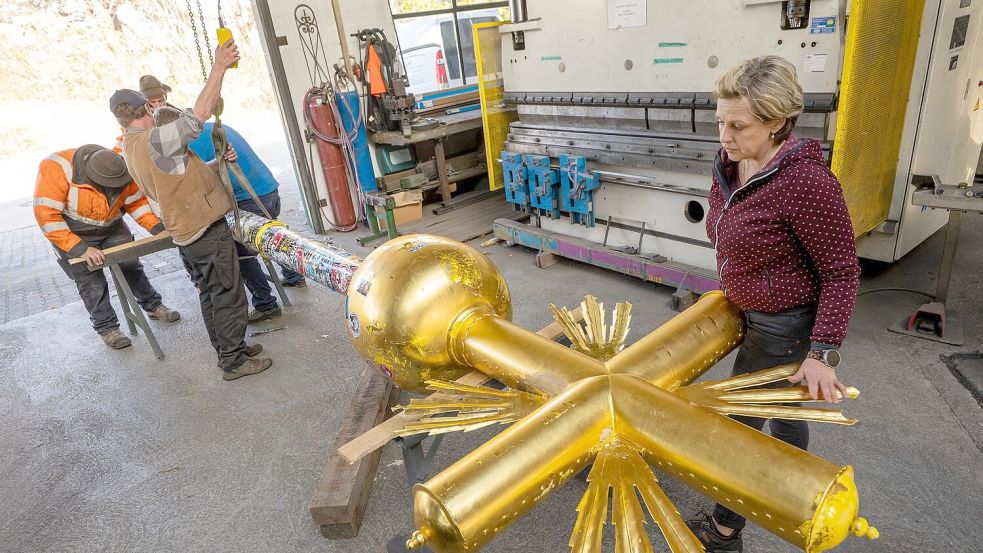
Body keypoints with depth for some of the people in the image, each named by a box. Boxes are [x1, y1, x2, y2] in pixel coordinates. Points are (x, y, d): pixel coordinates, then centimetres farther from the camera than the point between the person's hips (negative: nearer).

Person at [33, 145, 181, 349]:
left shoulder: (120, 171, -20)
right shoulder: (58, 168, -32)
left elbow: (136, 202, -7)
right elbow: (47, 215, -31)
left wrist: (157, 227, -21)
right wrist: (80, 249, -35)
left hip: (111, 228, 4)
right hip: (71, 234, -3)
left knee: (131, 266, 8)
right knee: (92, 282, -3)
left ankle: (153, 306, 28)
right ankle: (106, 328, 12)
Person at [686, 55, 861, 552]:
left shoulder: (805, 181, -29)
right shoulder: (729, 166, -4)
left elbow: (841, 272, -21)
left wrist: (822, 353, -21)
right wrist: (730, 290, 18)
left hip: (783, 326, -9)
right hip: (752, 314, 9)